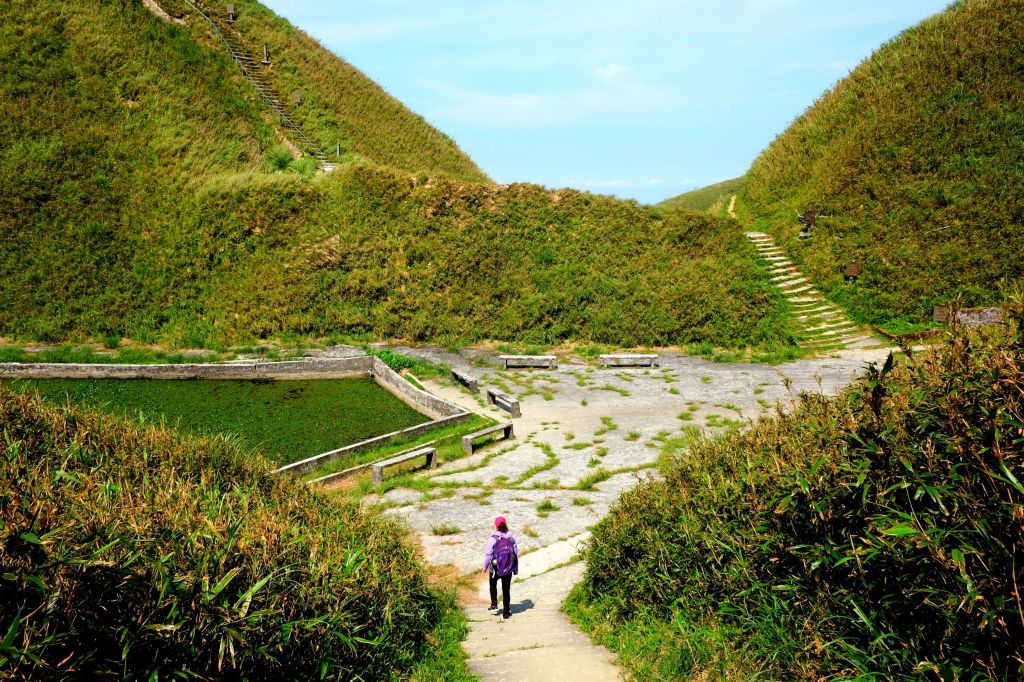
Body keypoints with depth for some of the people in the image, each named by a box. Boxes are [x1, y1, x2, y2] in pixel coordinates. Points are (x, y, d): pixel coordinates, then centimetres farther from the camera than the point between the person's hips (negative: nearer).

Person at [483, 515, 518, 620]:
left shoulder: (492, 539, -17)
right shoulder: (512, 537, -5)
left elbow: (488, 555, -13)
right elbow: (516, 553, 1)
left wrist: (485, 567, 2)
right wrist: (516, 568, 12)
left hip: (496, 568, -2)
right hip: (508, 569, 2)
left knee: (493, 584, 28)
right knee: (506, 590, 14)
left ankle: (494, 605, 23)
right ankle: (506, 613, 19)